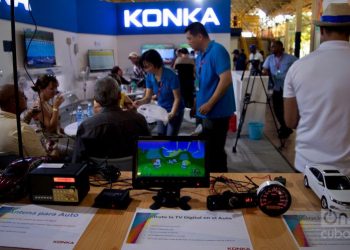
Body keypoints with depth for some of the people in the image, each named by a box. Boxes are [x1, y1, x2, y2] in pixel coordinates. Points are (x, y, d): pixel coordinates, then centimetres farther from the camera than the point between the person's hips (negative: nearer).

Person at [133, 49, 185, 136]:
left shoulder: (171, 75, -24)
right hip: (161, 110, 6)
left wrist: (172, 113, -33)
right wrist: (140, 102, -27)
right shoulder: (149, 77, -7)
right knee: (160, 134, 6)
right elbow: (148, 97, -5)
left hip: (175, 110, -5)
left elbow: (177, 98, -19)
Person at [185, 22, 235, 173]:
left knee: (215, 151, 0)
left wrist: (209, 104, -22)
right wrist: (199, 102, 17)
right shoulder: (200, 55, 12)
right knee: (209, 149, 19)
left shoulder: (217, 51, -15)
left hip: (217, 111, -9)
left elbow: (226, 80, -24)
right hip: (208, 111, 10)